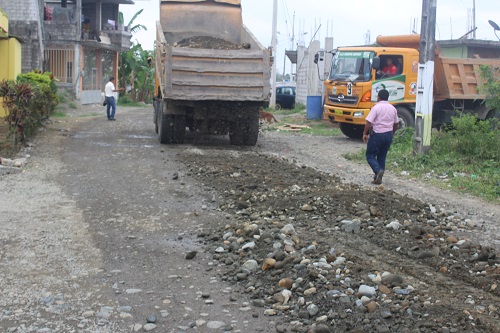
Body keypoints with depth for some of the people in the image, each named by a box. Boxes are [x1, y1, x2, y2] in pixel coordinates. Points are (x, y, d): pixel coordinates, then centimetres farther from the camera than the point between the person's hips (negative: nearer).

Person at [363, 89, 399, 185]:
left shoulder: (376, 107, -12)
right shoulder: (393, 108, 7)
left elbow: (368, 122, -16)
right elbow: (396, 123, 15)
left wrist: (365, 133, -7)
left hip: (377, 134, -6)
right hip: (388, 135, 6)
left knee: (370, 156, 3)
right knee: (382, 157, 14)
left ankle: (378, 170, -21)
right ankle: (378, 178, 14)